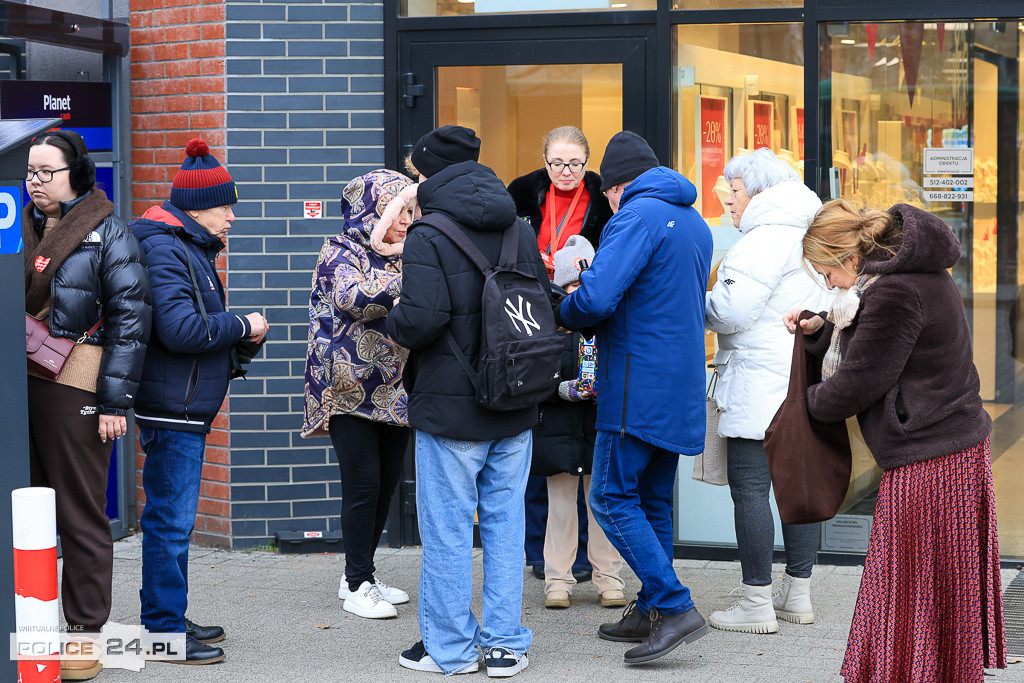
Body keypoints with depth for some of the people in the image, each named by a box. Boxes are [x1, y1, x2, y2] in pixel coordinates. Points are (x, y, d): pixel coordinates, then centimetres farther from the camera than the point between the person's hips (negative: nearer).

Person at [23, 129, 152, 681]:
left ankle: (85, 632, 9)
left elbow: (131, 317, -6)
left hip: (75, 387, -5)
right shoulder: (20, 229, 14)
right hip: (18, 382, 5)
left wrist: (115, 401, -11)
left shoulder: (106, 233, -2)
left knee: (81, 511, 1)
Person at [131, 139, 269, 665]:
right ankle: (164, 631, -1)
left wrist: (237, 336, 8)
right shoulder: (165, 250, -15)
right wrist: (242, 326, -13)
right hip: (172, 406, -11)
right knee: (171, 517, -6)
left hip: (186, 407, 11)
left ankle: (166, 617, 25)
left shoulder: (191, 248, 18)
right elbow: (180, 328, -25)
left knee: (169, 515, 16)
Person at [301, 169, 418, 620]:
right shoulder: (341, 253, -7)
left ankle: (361, 575, 20)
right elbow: (352, 297, -27)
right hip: (351, 390, -7)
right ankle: (357, 586, 1)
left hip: (395, 391, 7)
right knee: (363, 482, -8)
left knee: (387, 481, 8)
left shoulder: (404, 258, 14)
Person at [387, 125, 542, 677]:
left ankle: (450, 647, 12)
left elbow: (422, 318, -22)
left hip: (451, 405, -6)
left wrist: (393, 322, -1)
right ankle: (505, 643, 15)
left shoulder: (428, 237, -13)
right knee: (505, 519, 11)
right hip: (515, 405, 6)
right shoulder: (519, 231, 6)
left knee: (447, 528, 4)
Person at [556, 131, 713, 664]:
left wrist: (563, 313, -1)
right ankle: (650, 613, 17)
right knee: (653, 500, 14)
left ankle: (674, 606, -12)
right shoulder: (695, 223, 17)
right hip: (681, 385, 9)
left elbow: (596, 298, -23)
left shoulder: (637, 216, -12)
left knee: (612, 498, -5)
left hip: (638, 389, -9)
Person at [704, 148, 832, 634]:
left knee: (748, 487, -6)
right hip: (803, 380, 10)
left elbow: (732, 312, -19)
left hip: (762, 384, -10)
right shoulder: (805, 238, 17)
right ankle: (798, 595, 19)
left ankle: (756, 604, -5)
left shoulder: (765, 239, -14)